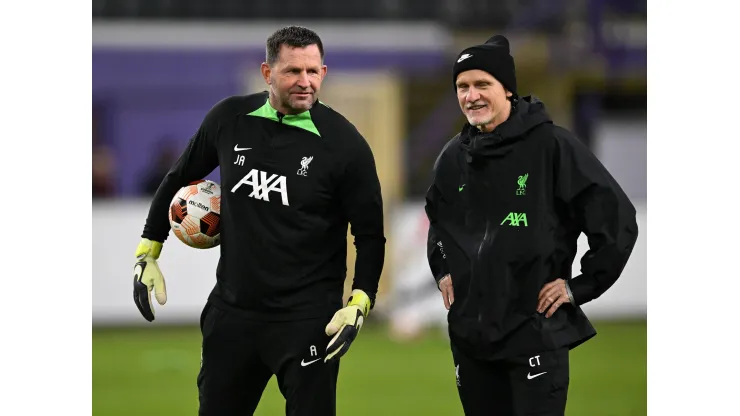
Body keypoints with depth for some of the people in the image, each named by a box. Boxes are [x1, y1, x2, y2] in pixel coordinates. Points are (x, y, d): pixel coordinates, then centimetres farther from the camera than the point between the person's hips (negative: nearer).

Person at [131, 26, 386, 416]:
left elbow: (369, 234, -3)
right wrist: (147, 254, 12)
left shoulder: (344, 142, -10)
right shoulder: (229, 120, 0)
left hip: (307, 320, -4)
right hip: (231, 308, 4)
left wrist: (359, 303, -15)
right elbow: (178, 179, 15)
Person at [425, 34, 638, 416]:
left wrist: (581, 286, -9)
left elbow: (617, 219, -11)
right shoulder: (454, 156, 8)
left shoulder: (552, 146, -10)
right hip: (468, 334, 6)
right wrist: (441, 271, 18)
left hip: (536, 333, -6)